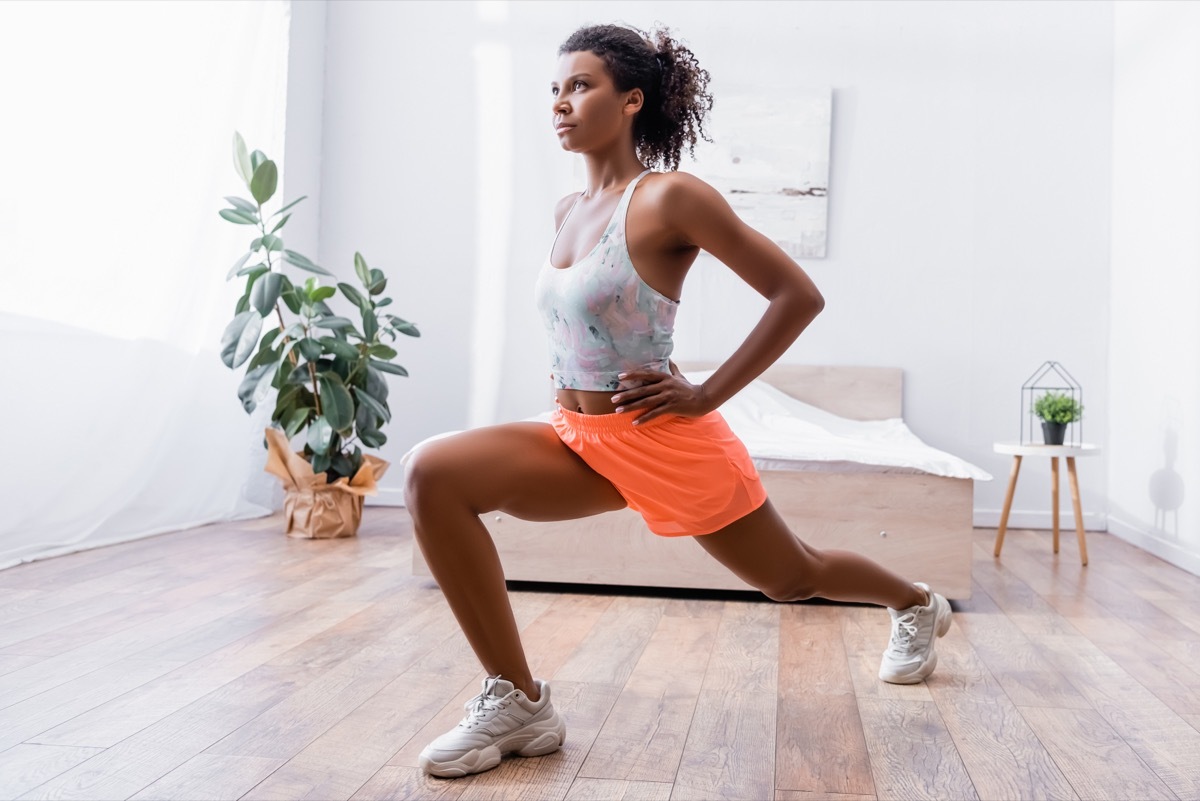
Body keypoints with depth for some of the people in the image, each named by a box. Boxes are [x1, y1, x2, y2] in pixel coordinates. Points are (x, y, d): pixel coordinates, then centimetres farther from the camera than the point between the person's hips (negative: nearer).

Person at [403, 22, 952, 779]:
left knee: (793, 577, 15)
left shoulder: (672, 197, -16)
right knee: (433, 474, -16)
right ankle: (518, 701, -10)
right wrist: (572, 373, 10)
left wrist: (707, 393, -15)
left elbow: (800, 295, -15)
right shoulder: (568, 210, 6)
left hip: (666, 444, -6)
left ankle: (918, 604, 49)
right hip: (578, 438, 6)